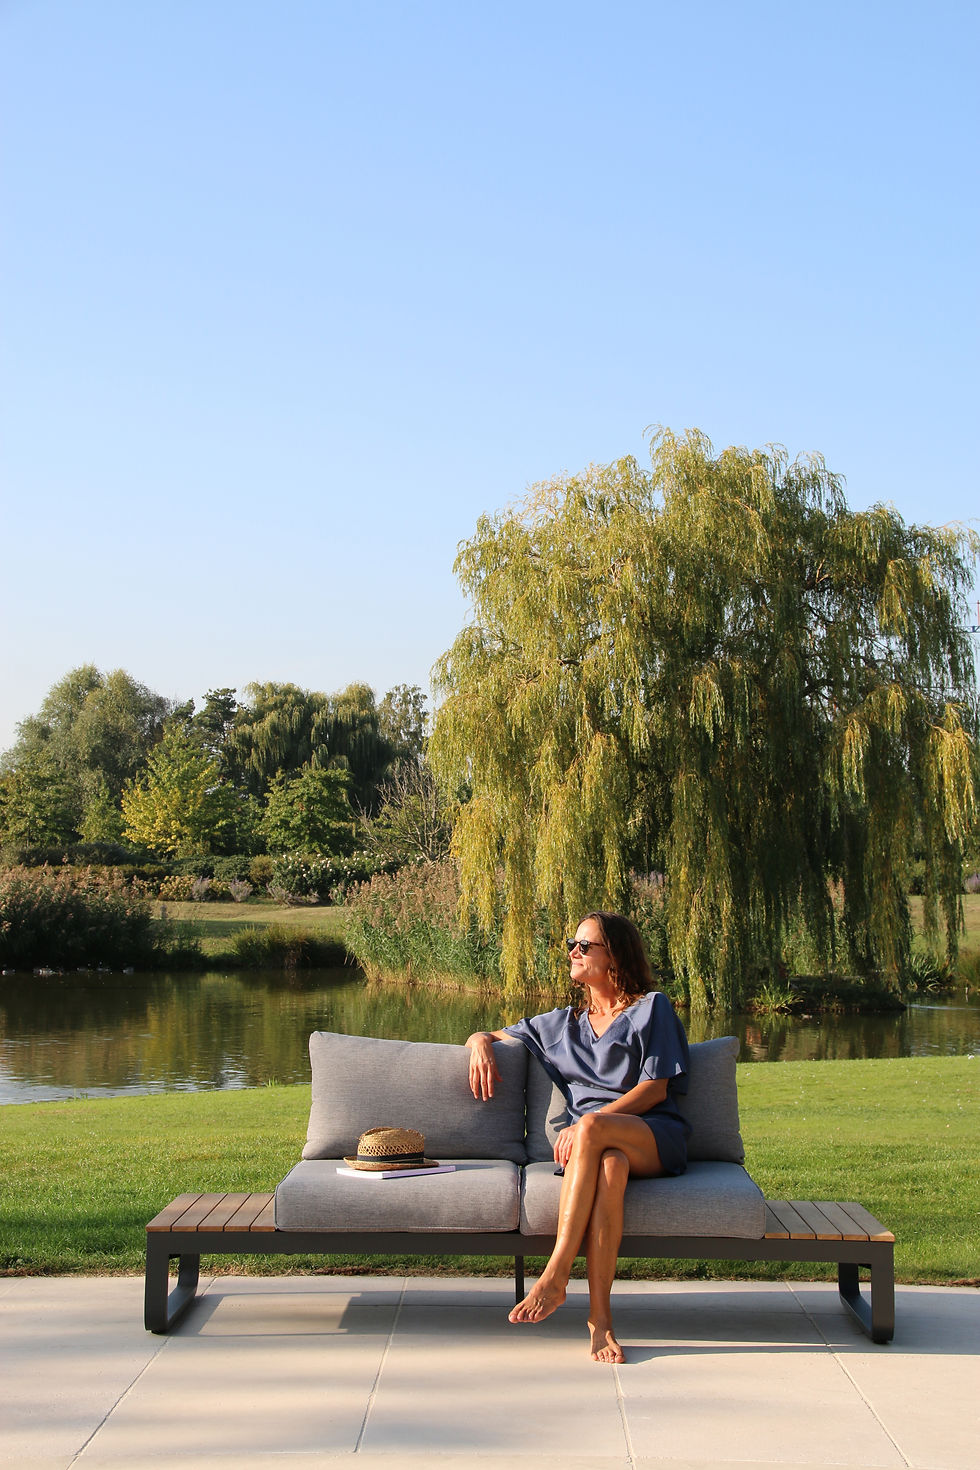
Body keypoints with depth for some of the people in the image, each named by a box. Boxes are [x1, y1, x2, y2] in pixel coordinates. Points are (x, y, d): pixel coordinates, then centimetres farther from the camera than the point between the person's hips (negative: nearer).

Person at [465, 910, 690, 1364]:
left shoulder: (651, 1007, 14)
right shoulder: (561, 1024, 29)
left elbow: (656, 1088, 1)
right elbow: (486, 1035, 37)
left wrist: (589, 1124, -12)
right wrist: (481, 1043, 9)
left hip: (654, 1137, -2)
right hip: (595, 1143, 3)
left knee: (591, 1128, -38)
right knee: (610, 1166, -37)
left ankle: (554, 1278, -40)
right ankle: (600, 1317, -42)